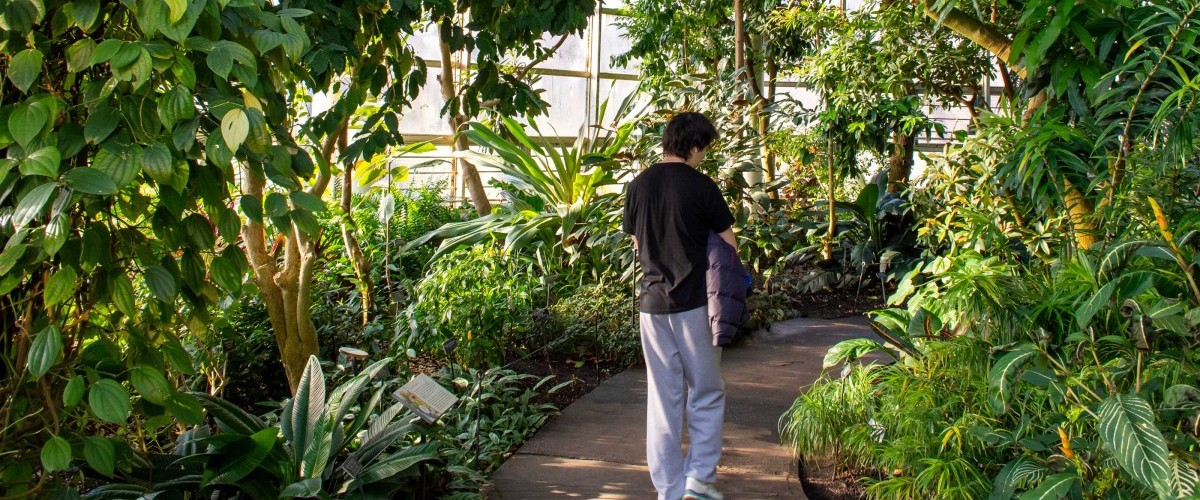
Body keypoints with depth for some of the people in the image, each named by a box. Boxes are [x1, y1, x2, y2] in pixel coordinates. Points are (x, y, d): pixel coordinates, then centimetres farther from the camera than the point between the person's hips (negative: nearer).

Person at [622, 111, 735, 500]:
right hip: (695, 303, -4)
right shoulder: (701, 187, -9)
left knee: (662, 399, 10)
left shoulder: (638, 185, 5)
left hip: (652, 303, 4)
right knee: (706, 395, 11)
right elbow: (729, 246, -3)